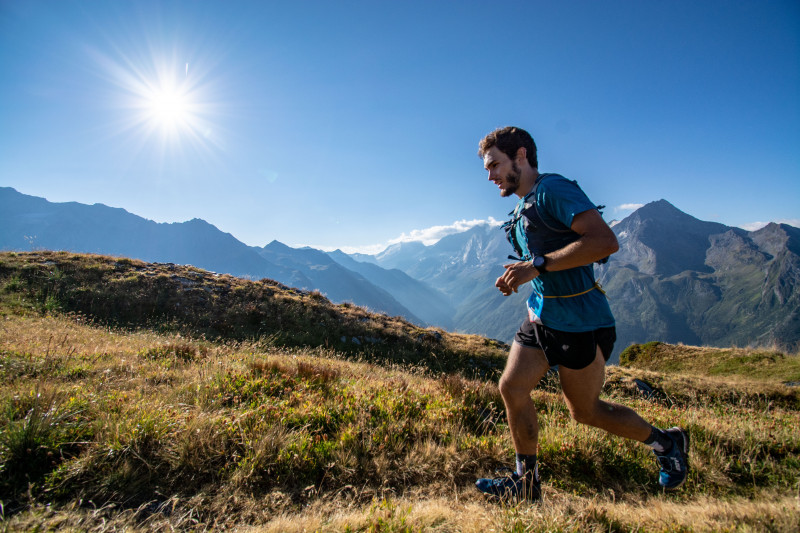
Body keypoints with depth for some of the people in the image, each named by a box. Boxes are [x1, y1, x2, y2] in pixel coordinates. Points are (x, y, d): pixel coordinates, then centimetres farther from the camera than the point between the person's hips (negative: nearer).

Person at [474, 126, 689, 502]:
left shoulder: (553, 189, -15)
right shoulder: (523, 210, 14)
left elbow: (605, 241, -27)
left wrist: (537, 266, -26)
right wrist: (517, 277, 8)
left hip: (579, 322, -8)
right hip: (541, 315, 9)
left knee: (584, 411, 9)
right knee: (511, 388, 2)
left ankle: (666, 443, 36)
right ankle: (525, 482, 19)